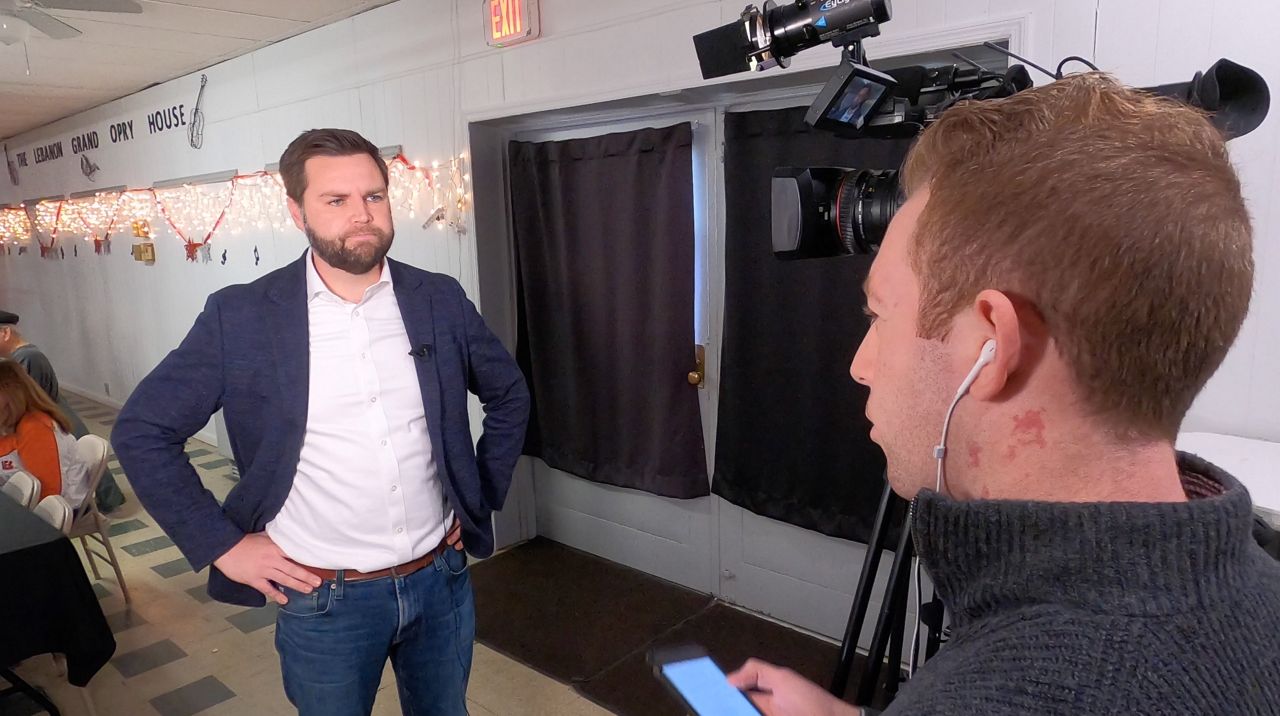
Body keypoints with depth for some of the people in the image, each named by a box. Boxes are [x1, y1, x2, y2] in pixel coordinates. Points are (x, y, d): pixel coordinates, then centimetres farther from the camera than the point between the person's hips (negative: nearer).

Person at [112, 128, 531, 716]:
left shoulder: (440, 300, -4)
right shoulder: (241, 315, -11)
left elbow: (509, 396, 10)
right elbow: (141, 431, -3)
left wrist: (480, 501, 6)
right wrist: (221, 545, -7)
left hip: (442, 579, 3)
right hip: (323, 600, -2)